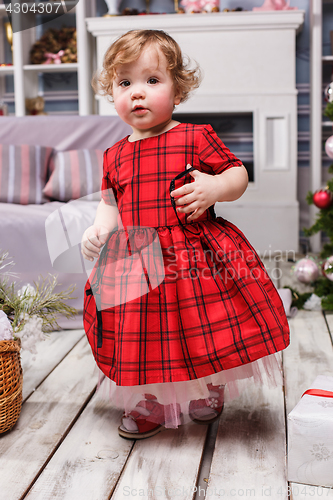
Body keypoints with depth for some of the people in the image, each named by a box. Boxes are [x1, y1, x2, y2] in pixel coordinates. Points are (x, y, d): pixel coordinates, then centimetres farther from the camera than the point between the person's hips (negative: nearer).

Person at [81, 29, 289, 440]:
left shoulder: (195, 138, -3)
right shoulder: (114, 155, 10)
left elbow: (238, 174, 0)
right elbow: (110, 202, 19)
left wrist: (215, 187, -20)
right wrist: (100, 228, 0)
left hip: (196, 257, -3)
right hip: (136, 264, 4)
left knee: (204, 330, 5)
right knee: (142, 337, 10)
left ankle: (209, 390, 35)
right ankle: (148, 403, 33)